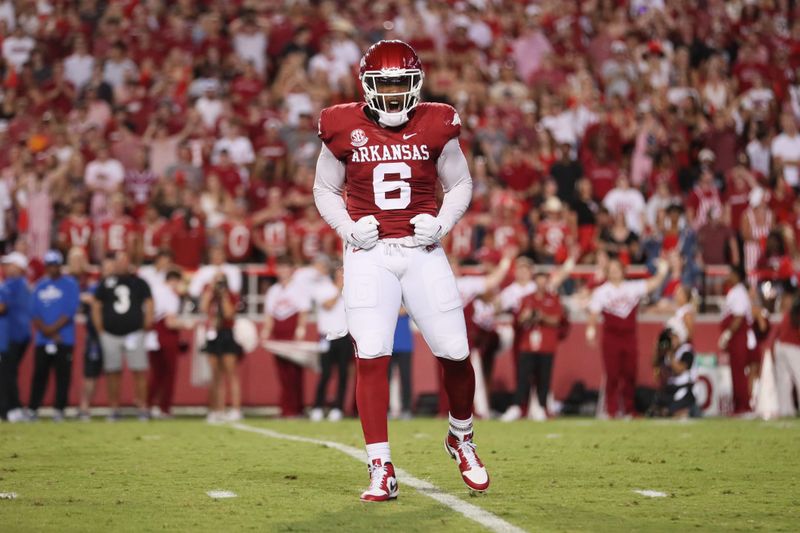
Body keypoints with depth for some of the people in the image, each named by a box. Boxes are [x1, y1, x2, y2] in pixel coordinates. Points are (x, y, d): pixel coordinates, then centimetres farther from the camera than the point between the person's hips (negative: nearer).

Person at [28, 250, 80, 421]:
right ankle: (32, 409, 1)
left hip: (64, 339, -4)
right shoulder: (40, 287, 15)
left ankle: (59, 409, -2)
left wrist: (53, 328, -13)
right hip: (42, 340, 4)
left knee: (63, 374, -4)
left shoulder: (70, 284, 2)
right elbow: (35, 313, 8)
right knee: (39, 374, 1)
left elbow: (70, 311, -7)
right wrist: (46, 331, -6)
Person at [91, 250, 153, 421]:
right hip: (110, 335, 1)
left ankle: (143, 407, -2)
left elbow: (149, 304, 7)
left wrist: (146, 327, -1)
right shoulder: (105, 283, 8)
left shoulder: (138, 283, 6)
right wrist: (100, 329, 1)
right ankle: (114, 408, 9)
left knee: (140, 371, -6)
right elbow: (96, 306, 10)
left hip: (134, 334, -1)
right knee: (112, 373, 4)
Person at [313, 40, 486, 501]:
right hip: (369, 255, -1)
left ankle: (462, 437, 30)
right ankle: (382, 472, -5)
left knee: (454, 353, 0)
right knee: (372, 357, -11)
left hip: (423, 252, 1)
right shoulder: (345, 130, -1)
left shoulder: (436, 127, -1)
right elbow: (325, 190, 11)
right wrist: (348, 228, -6)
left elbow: (460, 184, 11)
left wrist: (441, 223, -7)